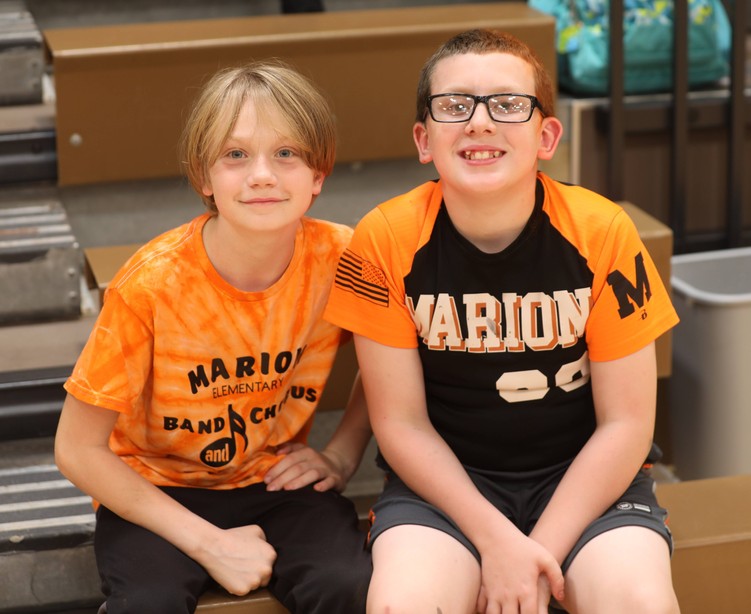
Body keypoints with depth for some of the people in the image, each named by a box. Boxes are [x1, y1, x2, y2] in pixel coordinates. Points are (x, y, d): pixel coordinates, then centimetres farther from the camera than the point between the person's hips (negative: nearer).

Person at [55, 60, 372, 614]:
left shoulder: (341, 259, -13)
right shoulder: (153, 284, -21)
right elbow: (79, 449, -15)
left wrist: (342, 456, -4)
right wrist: (209, 543, -19)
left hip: (278, 481, 2)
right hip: (158, 491, -2)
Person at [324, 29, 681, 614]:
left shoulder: (603, 234, -12)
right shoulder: (385, 241, -11)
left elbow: (625, 423, -7)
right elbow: (401, 424, -6)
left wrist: (542, 550, -16)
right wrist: (495, 541, -17)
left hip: (582, 474, 1)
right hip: (446, 478, 0)